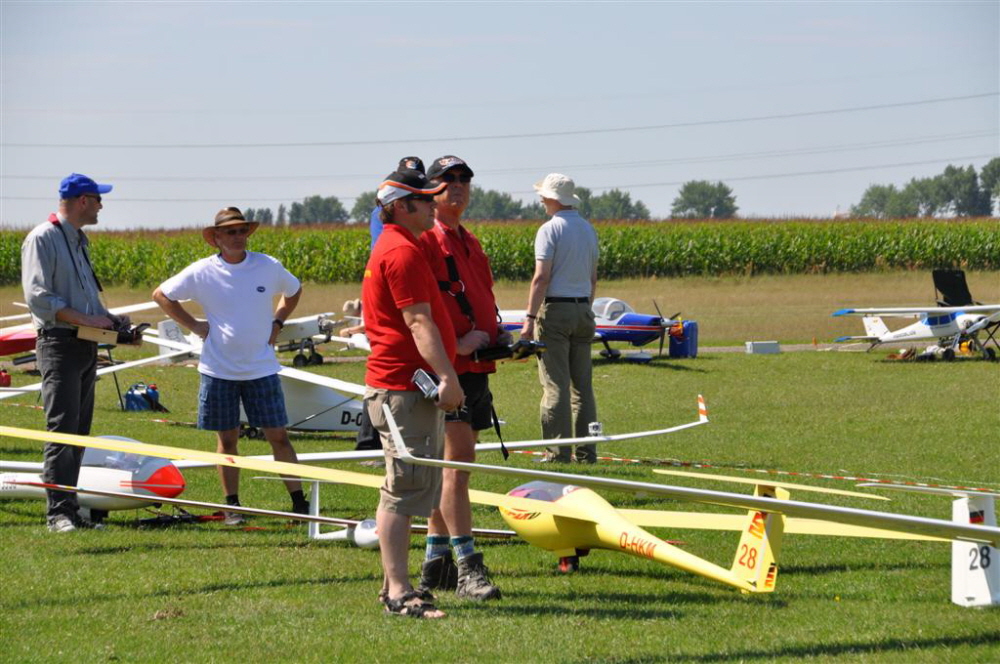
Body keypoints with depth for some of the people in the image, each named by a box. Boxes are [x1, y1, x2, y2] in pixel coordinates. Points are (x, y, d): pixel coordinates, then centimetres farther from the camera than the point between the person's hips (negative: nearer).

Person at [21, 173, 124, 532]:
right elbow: (38, 297, -16)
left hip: (86, 347, 9)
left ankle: (69, 509, 13)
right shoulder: (42, 239, -8)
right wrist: (87, 319, -18)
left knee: (79, 432, 9)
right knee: (62, 429, -12)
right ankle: (58, 512, -13)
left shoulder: (79, 241, 20)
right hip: (59, 344, -9)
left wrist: (108, 319, 7)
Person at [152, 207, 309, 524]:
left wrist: (277, 322, 6)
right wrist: (194, 325, 0)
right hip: (218, 369, 0)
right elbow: (161, 295, 6)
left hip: (261, 368, 0)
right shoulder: (202, 272, -5)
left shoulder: (268, 267, -1)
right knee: (227, 439, 6)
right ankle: (232, 506, 14)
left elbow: (294, 291, 20)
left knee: (278, 435, -1)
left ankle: (299, 502, 2)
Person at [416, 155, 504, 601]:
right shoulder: (425, 241, -8)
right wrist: (455, 343, -22)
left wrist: (497, 333, 12)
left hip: (475, 368, 9)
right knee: (456, 460, -14)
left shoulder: (469, 243, 22)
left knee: (451, 464, 12)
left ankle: (435, 564, 17)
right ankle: (467, 566, -18)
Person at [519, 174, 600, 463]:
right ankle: (586, 451, 8)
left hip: (555, 310, -6)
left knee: (555, 385, -6)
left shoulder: (550, 229, -9)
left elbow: (541, 277, -15)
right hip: (582, 309, 7)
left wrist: (530, 317, -15)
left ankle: (558, 452, -9)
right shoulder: (588, 230, 12)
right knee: (582, 385, 8)